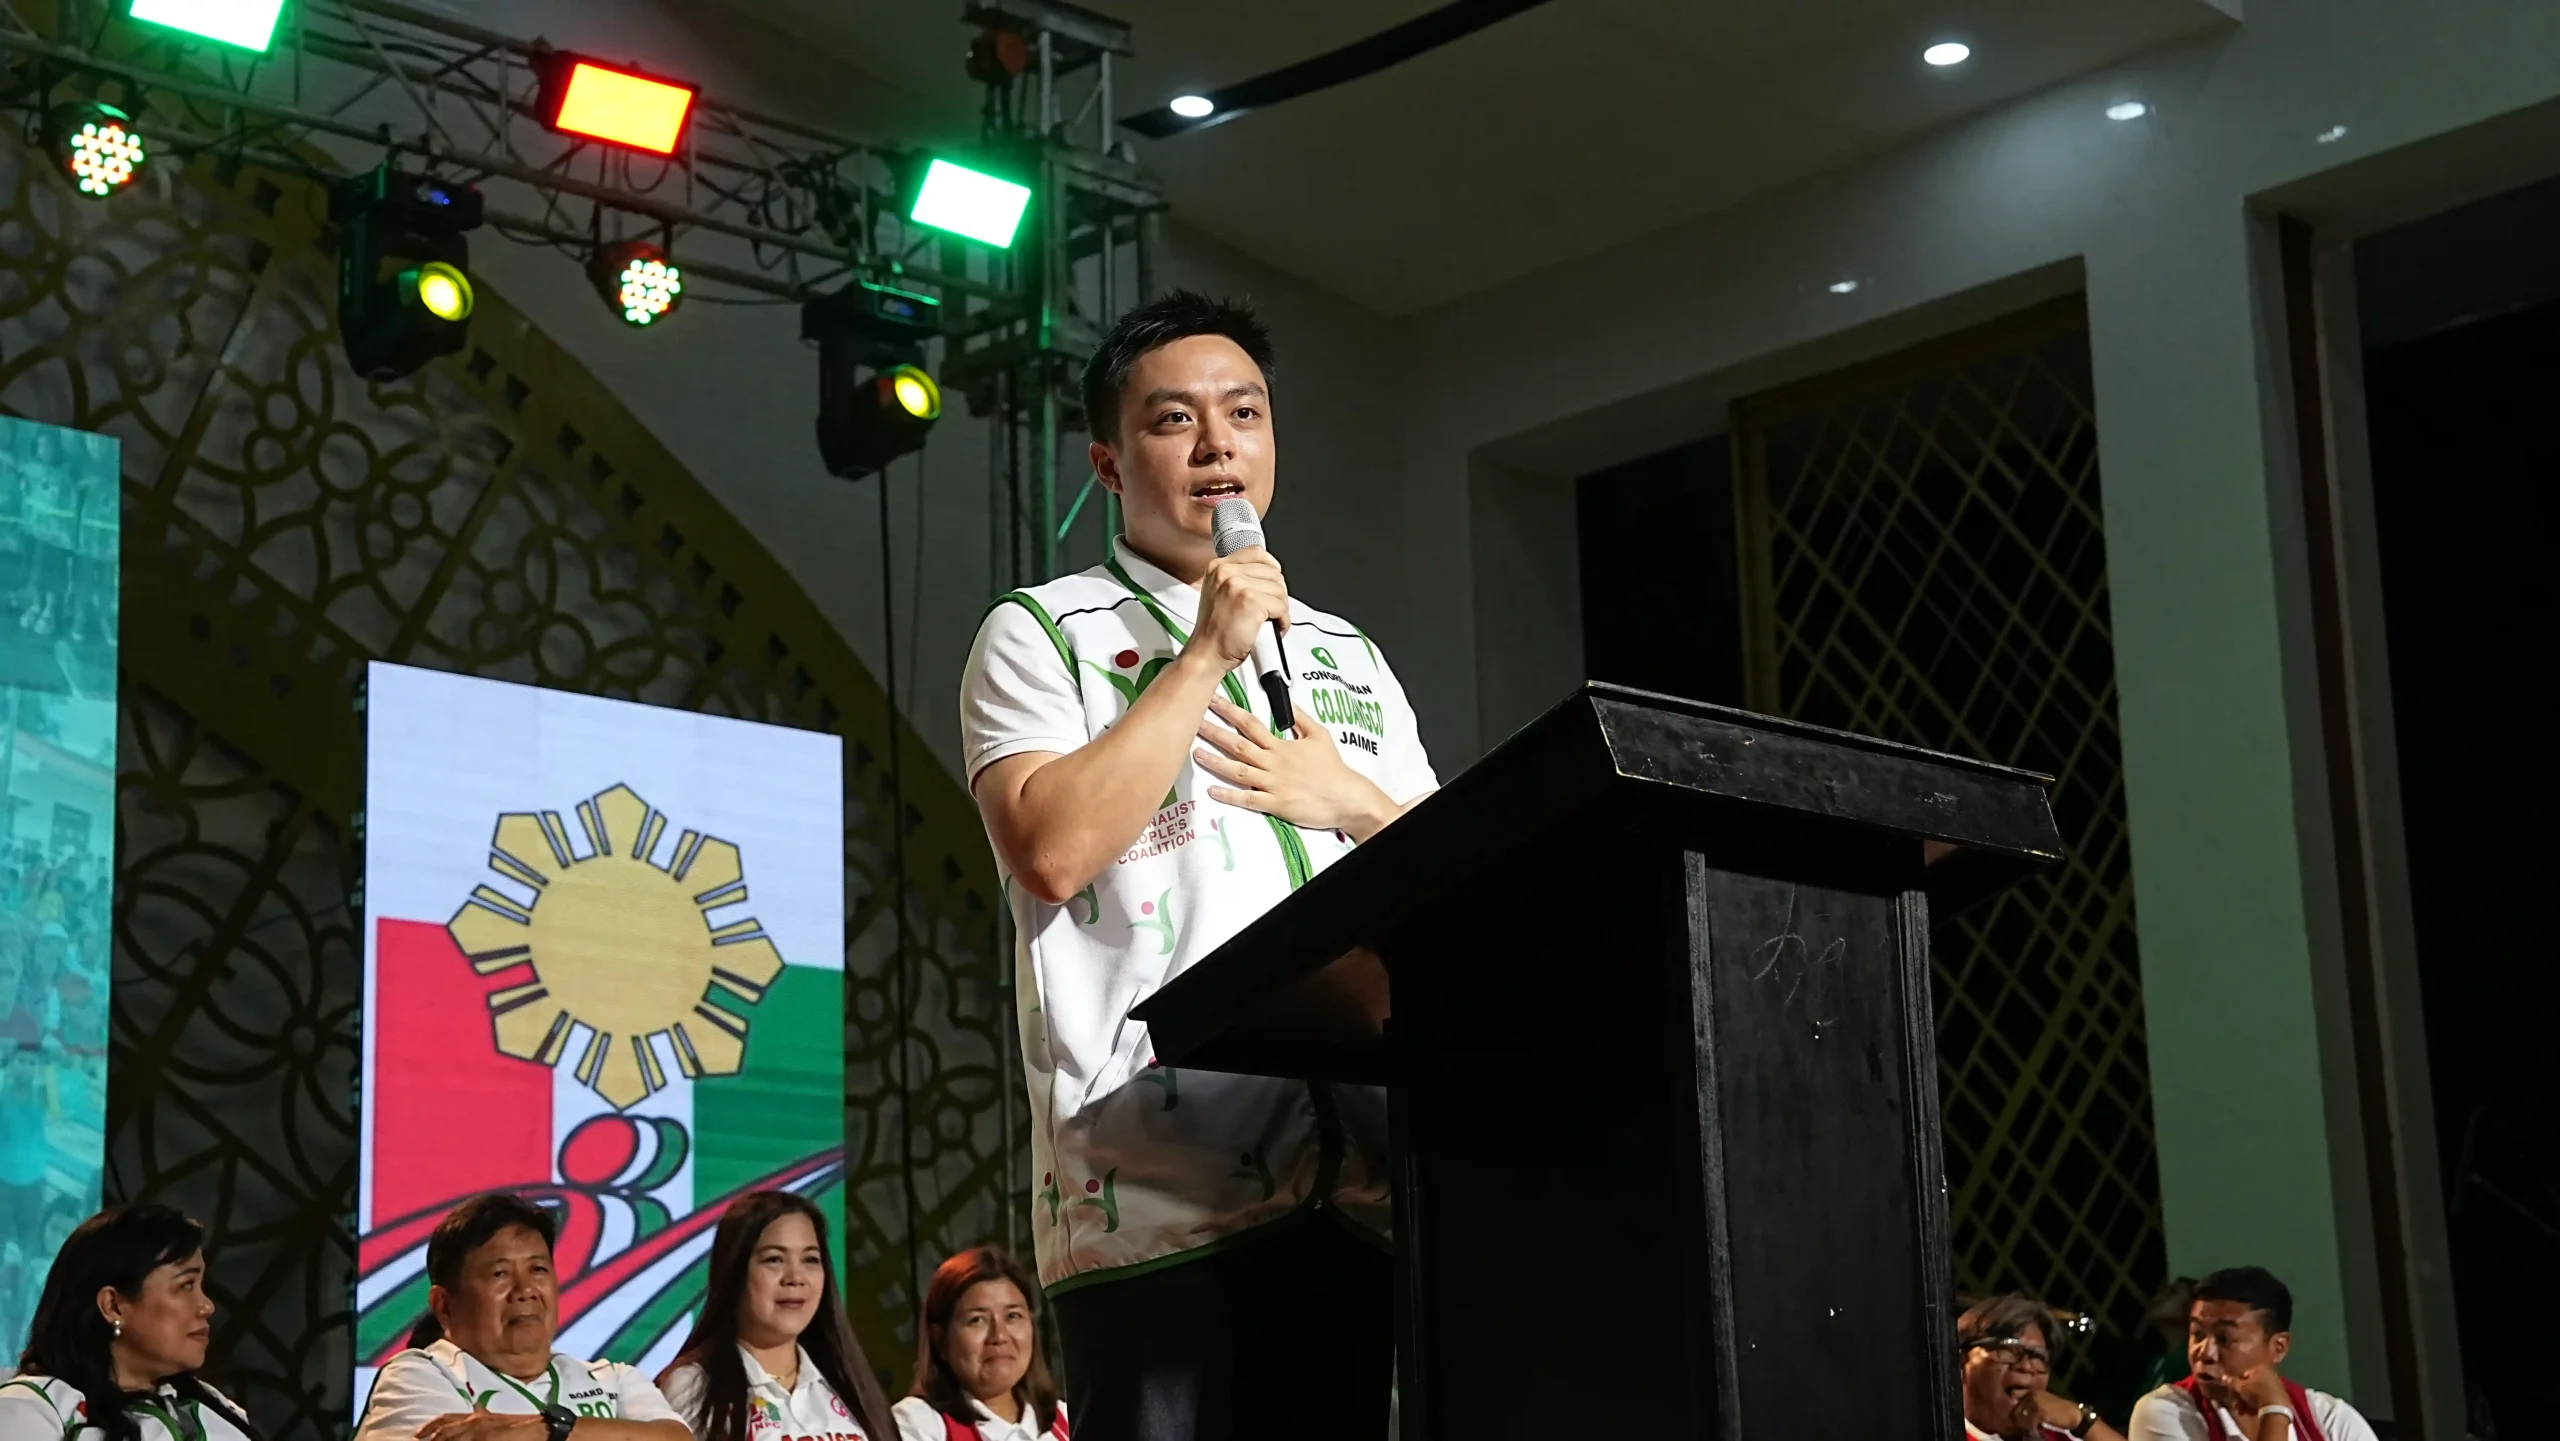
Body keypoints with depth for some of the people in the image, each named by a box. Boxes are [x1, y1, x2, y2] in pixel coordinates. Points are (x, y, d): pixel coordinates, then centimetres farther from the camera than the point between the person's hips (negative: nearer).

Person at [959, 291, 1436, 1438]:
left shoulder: (1348, 656, 26)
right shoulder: (1041, 635, 8)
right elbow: (1049, 849, -11)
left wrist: (1352, 800, 2)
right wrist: (1206, 655, -7)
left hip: (1363, 1181, 5)